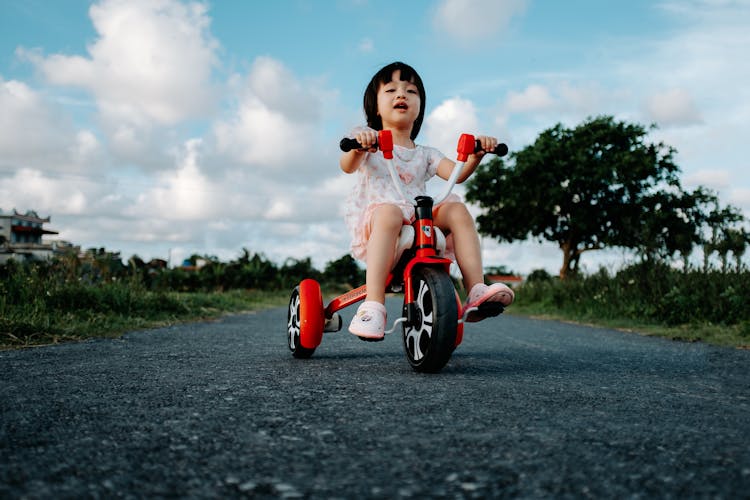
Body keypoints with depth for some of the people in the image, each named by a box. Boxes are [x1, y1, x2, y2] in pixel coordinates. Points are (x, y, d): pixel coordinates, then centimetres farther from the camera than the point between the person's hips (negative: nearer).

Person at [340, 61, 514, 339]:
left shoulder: (425, 155, 23)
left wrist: (475, 155, -16)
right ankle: (373, 305, -46)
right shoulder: (368, 141, 12)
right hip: (373, 225, -4)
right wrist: (358, 147, -33)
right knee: (389, 211, -37)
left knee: (456, 209, -19)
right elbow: (348, 167, -10)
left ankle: (476, 291, -27)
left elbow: (456, 173, 4)